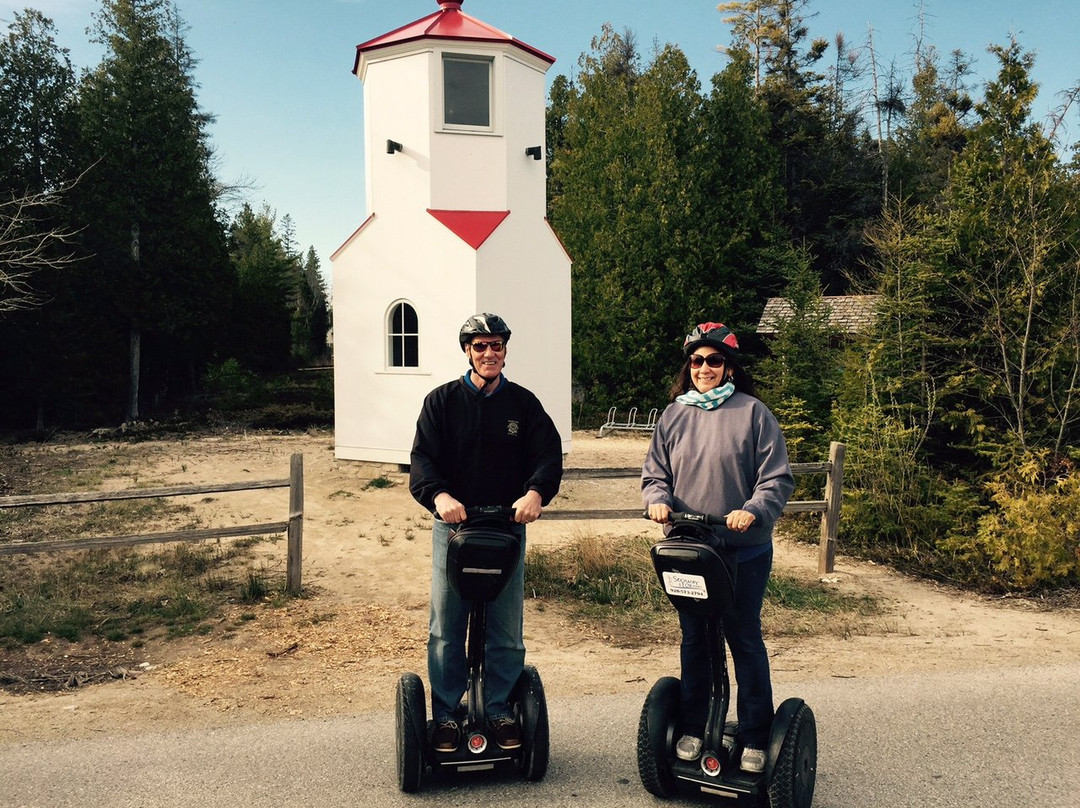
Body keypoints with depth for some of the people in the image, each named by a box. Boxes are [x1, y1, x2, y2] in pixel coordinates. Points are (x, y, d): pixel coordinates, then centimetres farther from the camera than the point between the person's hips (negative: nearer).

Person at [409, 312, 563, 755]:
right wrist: (439, 496, -27)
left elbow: (549, 455, -2)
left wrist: (535, 492, -23)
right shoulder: (442, 401, 3)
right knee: (446, 631, 4)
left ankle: (500, 710, 22)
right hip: (452, 526, -1)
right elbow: (422, 459, -7)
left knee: (506, 632, 8)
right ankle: (446, 715, 18)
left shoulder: (524, 403, 7)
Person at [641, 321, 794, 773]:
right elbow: (654, 473, 9)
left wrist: (752, 511, -24)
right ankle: (691, 728, 29)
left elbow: (777, 478, -7)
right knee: (693, 639, 15)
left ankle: (756, 738, 21)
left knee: (745, 640, 7)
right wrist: (658, 500, -12)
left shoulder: (753, 413, -5)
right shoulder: (674, 415, 6)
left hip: (744, 552, -3)